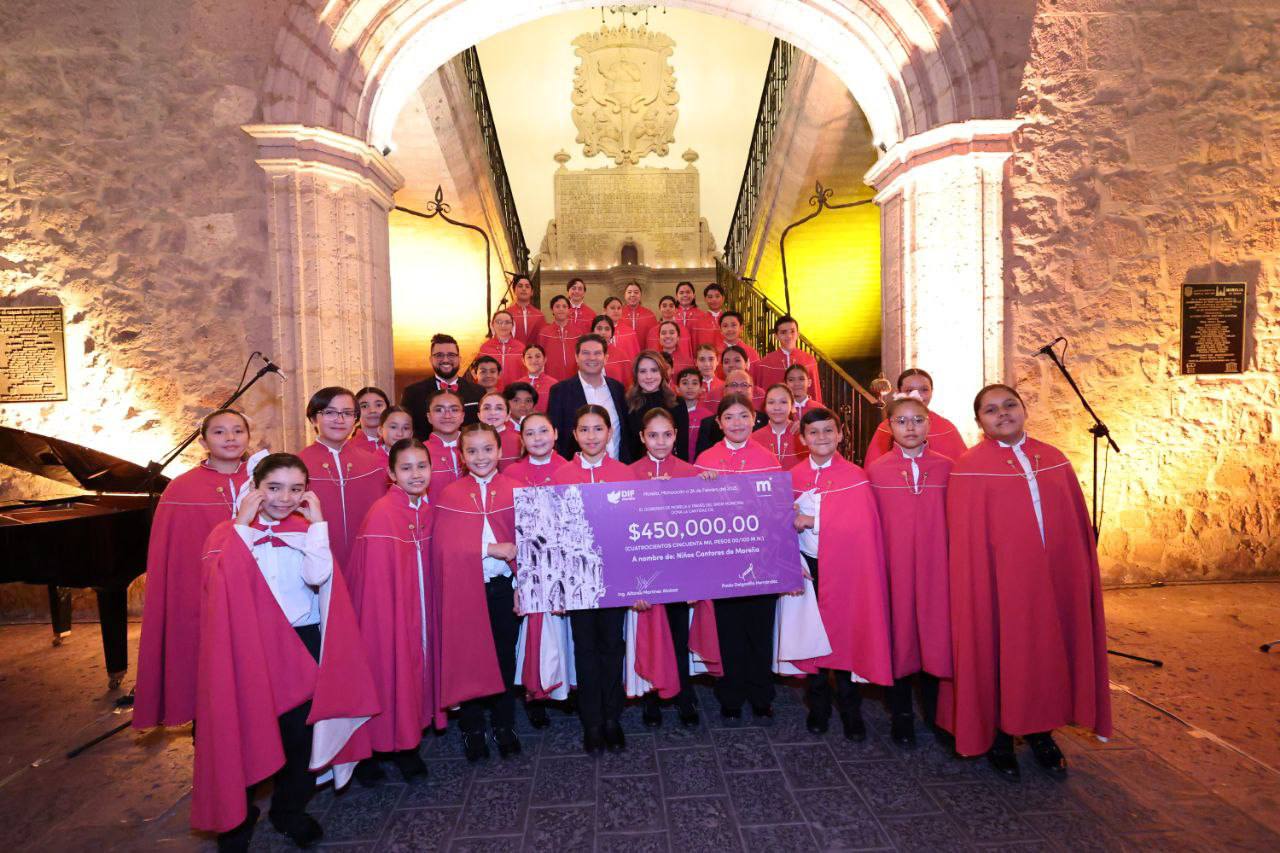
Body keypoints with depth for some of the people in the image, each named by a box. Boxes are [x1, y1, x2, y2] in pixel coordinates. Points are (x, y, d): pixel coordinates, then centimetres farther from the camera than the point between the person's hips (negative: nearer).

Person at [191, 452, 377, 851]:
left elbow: (318, 576, -16)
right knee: (245, 733, 8)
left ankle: (290, 810, 31)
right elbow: (223, 581, -22)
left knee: (302, 733, 8)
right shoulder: (229, 533, -2)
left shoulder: (307, 530, 3)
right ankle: (236, 818, 32)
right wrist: (242, 522, -18)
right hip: (249, 647, -1)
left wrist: (316, 521, -15)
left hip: (303, 644, 2)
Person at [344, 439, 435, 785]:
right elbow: (375, 579, -18)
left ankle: (406, 747, 34)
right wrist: (386, 622, -16)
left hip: (417, 611, 6)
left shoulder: (426, 510, 2)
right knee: (387, 674, 5)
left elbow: (426, 571, 8)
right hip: (386, 613, -6)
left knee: (413, 672, 15)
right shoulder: (382, 514, -19)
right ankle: (370, 751, 28)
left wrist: (427, 616, 6)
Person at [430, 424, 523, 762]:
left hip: (501, 587, 0)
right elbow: (444, 547, -10)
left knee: (504, 655, 11)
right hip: (464, 590, 0)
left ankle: (504, 724, 30)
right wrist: (491, 549, -18)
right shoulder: (450, 495, -2)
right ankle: (472, 728, 28)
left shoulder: (515, 491, -2)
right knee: (467, 657, 10)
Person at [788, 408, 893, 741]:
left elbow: (861, 527, -12)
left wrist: (811, 521, -15)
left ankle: (850, 710, 21)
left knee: (846, 632, 4)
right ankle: (818, 707, 26)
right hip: (807, 567, 2)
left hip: (844, 568, -2)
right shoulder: (794, 477, 4)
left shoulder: (855, 476, -4)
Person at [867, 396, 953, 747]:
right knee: (898, 636, 7)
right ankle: (901, 715, 24)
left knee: (936, 635, 6)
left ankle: (936, 713, 27)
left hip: (936, 569, 1)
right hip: (894, 569, -1)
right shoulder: (875, 471, -1)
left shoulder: (946, 468, 2)